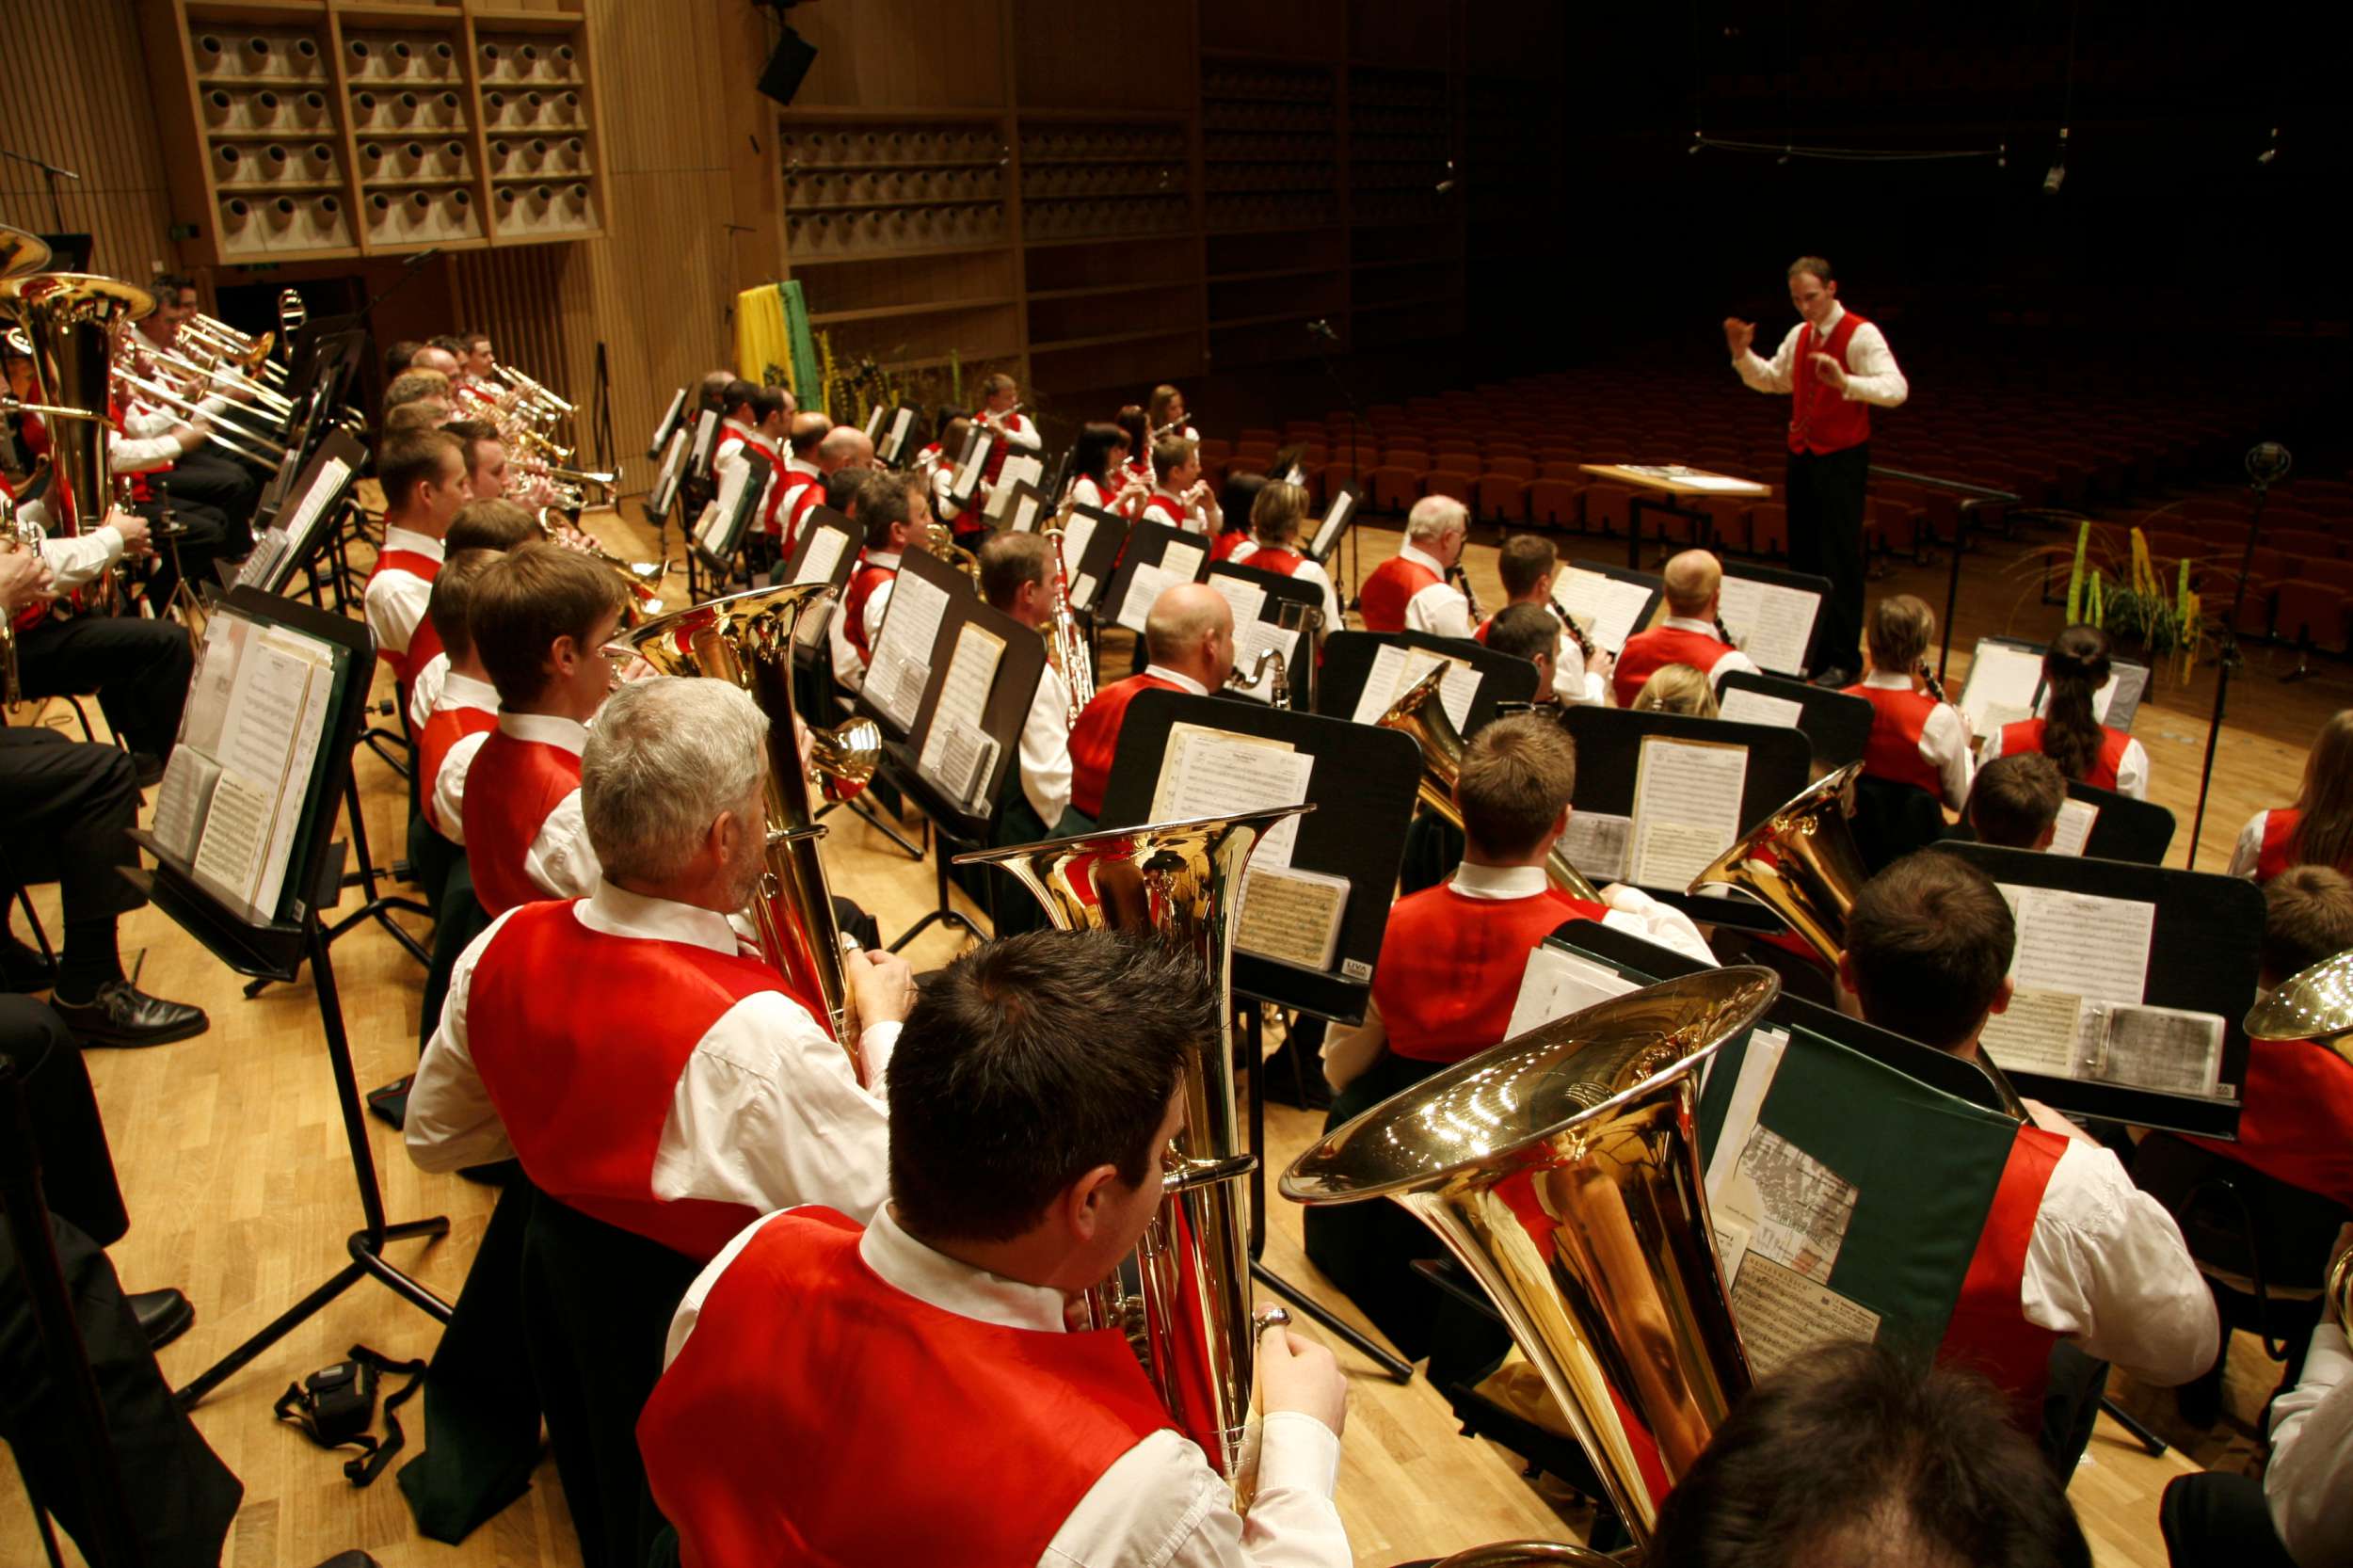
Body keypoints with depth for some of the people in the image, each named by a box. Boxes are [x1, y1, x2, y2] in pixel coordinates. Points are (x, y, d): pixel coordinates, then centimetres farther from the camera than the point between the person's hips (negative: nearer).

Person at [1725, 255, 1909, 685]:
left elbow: (1896, 389, -25)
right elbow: (1772, 380, 22)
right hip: (1802, 455, 8)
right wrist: (1743, 355, 4)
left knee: (1840, 560, -5)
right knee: (1803, 555, 13)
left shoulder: (1861, 335, -14)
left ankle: (1842, 660, 1)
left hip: (1842, 459, -8)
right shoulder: (1799, 335, 9)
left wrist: (1845, 382, -42)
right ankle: (1804, 649, 24)